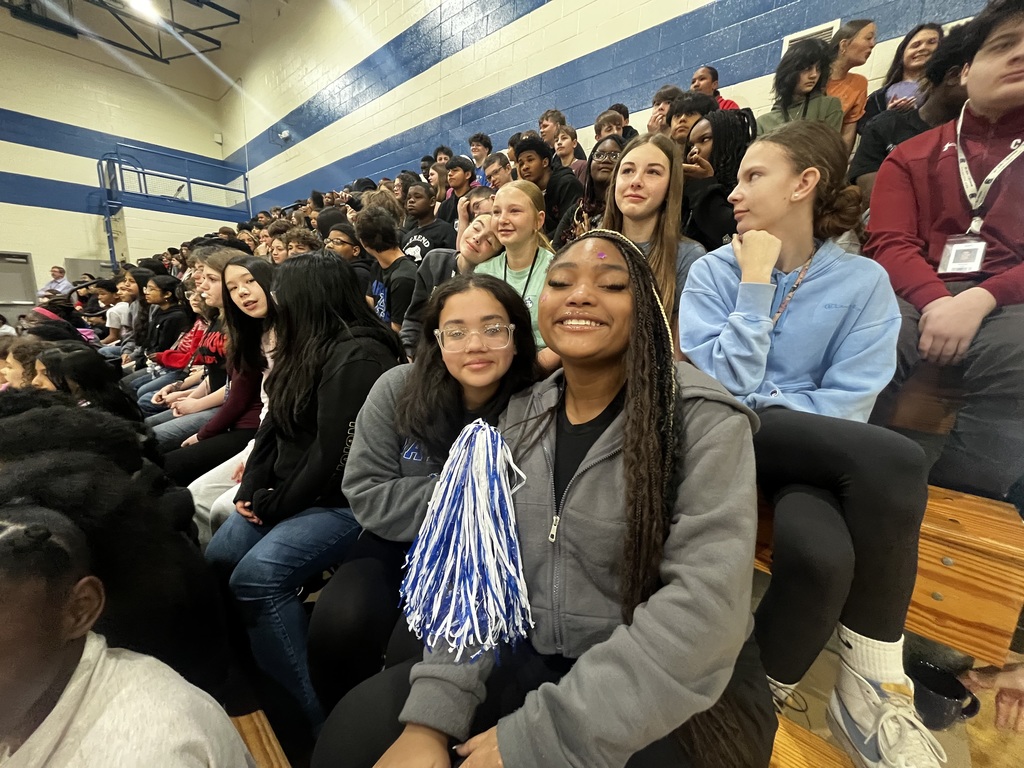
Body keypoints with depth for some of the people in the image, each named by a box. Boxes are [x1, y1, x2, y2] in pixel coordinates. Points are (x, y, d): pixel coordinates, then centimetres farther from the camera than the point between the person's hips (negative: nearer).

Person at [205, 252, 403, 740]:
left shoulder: (359, 357, -20)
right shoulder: (306, 349, 12)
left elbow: (335, 453, -22)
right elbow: (275, 425, 12)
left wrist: (277, 506, -10)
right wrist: (253, 489, 0)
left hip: (344, 500, -10)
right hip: (291, 493, 10)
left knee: (257, 576, -23)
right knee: (215, 559, 1)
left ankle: (311, 711, -6)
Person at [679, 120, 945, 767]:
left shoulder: (863, 281, 5)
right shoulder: (714, 271, 4)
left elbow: (846, 404, -5)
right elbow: (719, 388, -8)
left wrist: (762, 404, -12)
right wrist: (755, 283, -9)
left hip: (818, 454, 2)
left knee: (821, 552, -33)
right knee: (896, 460, -29)